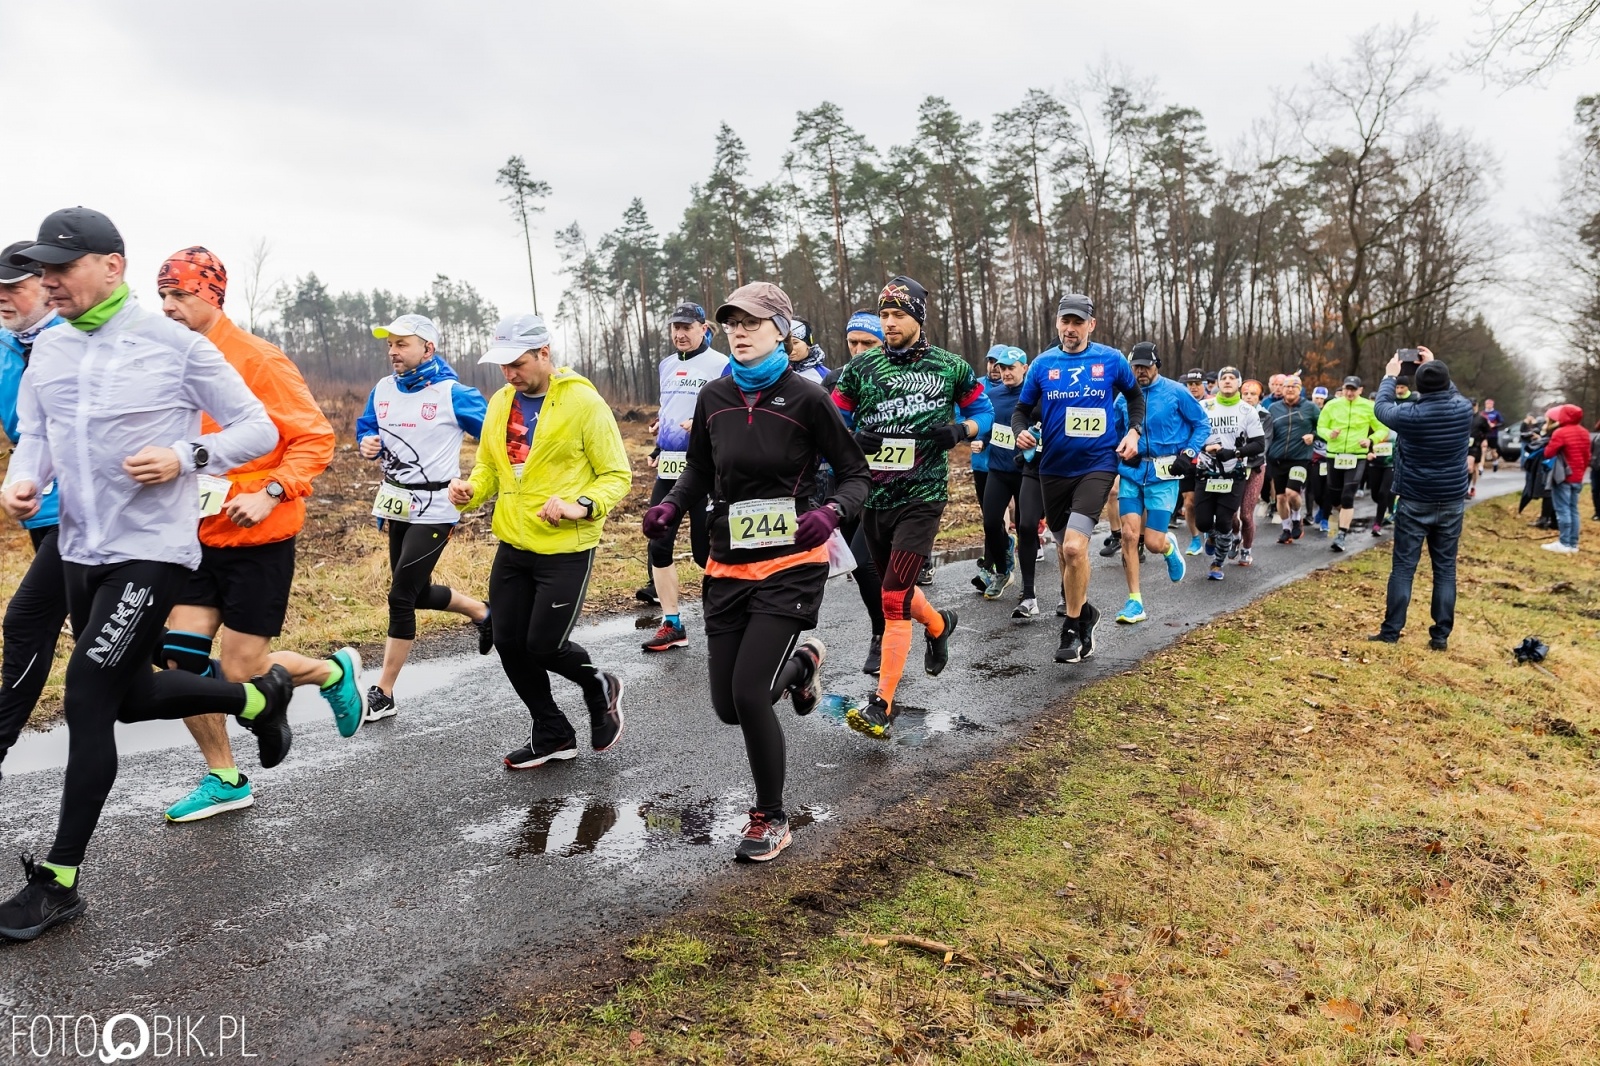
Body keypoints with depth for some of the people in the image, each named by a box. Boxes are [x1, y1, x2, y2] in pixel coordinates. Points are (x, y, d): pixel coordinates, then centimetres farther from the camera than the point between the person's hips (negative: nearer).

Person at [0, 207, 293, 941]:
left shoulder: (175, 344, -9)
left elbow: (258, 430, -5)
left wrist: (185, 456, -21)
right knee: (129, 695, 17)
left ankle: (60, 881, 2)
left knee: (86, 697, -10)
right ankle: (256, 698, 42)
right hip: (81, 551, 7)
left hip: (152, 551, -7)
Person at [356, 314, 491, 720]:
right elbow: (365, 427, 19)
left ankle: (384, 694, 2)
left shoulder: (453, 394, -12)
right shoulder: (383, 390, 5)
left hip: (434, 508, -7)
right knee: (417, 592, 16)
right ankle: (482, 613, 44)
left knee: (401, 596, -8)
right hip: (396, 505, 7)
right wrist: (368, 444, -3)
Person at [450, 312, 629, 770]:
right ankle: (552, 734, 29)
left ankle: (600, 688, 29)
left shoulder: (584, 403, -11)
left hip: (566, 549, -6)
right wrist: (470, 490, -6)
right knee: (509, 643, 9)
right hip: (513, 546, 7)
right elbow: (489, 467, 16)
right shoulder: (499, 404, 7)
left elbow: (617, 475, -9)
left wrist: (582, 506, -26)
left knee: (544, 645, -5)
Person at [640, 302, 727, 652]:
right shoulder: (667, 365, 15)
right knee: (659, 545, 4)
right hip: (668, 467, 7)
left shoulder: (721, 365, -6)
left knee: (705, 550, -3)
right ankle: (672, 624, 12)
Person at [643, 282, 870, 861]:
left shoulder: (805, 398, -8)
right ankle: (799, 662, 41)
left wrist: (831, 512, -23)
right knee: (728, 706, 7)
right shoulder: (714, 398, 4)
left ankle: (770, 819, 12)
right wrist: (670, 505, -2)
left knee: (748, 693, -14)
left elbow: (855, 474, -2)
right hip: (728, 567, 5)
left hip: (790, 566, -5)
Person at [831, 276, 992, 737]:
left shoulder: (950, 367, 0)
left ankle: (881, 705, -8)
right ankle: (939, 625, 53)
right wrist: (854, 439, -15)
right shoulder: (861, 367, 3)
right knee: (895, 587, 20)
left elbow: (984, 411, 10)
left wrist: (958, 430, -11)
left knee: (894, 600, -13)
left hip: (922, 496, -4)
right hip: (873, 496, 4)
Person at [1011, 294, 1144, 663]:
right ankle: (1084, 611, 39)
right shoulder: (1043, 364, 1)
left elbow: (1135, 395, 14)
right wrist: (1021, 431, -14)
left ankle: (1072, 628, -2)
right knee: (1067, 549, 15)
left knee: (1074, 547, -19)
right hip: (1054, 468, 3)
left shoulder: (1111, 360, -2)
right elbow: (1022, 409, 7)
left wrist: (1133, 431, 1)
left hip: (1097, 466, -3)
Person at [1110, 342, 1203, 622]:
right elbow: (1114, 431, 21)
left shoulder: (1176, 392, -3)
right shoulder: (1124, 397, 7)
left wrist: (1190, 453, -8)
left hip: (1163, 475, -3)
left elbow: (1202, 424, 4)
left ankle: (1169, 548, 35)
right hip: (1131, 473, 3)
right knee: (1129, 535, -8)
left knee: (1153, 543, -6)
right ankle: (1135, 602, 2)